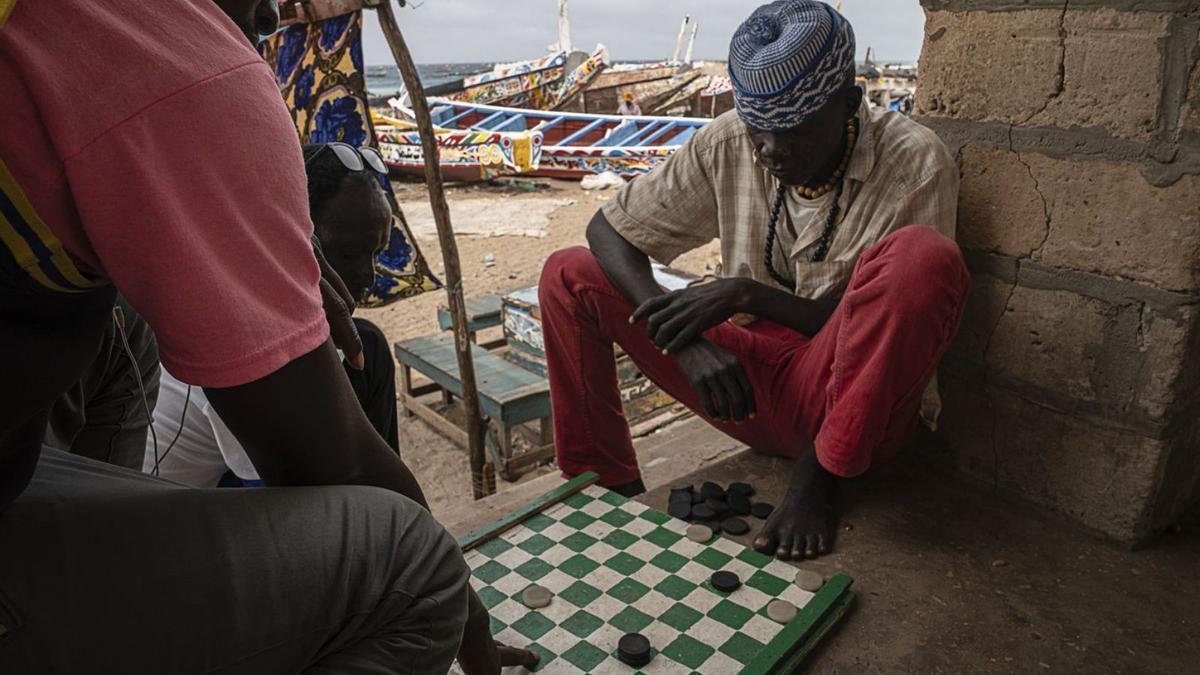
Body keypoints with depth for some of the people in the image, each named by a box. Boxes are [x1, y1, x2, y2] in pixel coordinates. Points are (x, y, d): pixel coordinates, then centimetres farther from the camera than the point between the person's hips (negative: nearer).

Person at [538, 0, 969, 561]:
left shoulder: (914, 163, -13)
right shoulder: (727, 144, -4)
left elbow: (891, 326, -14)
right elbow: (608, 230, -4)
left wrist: (749, 295, -25)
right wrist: (687, 339, -20)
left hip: (853, 401, -3)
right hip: (749, 382, 4)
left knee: (922, 257, -33)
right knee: (570, 276, -7)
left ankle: (818, 475, -16)